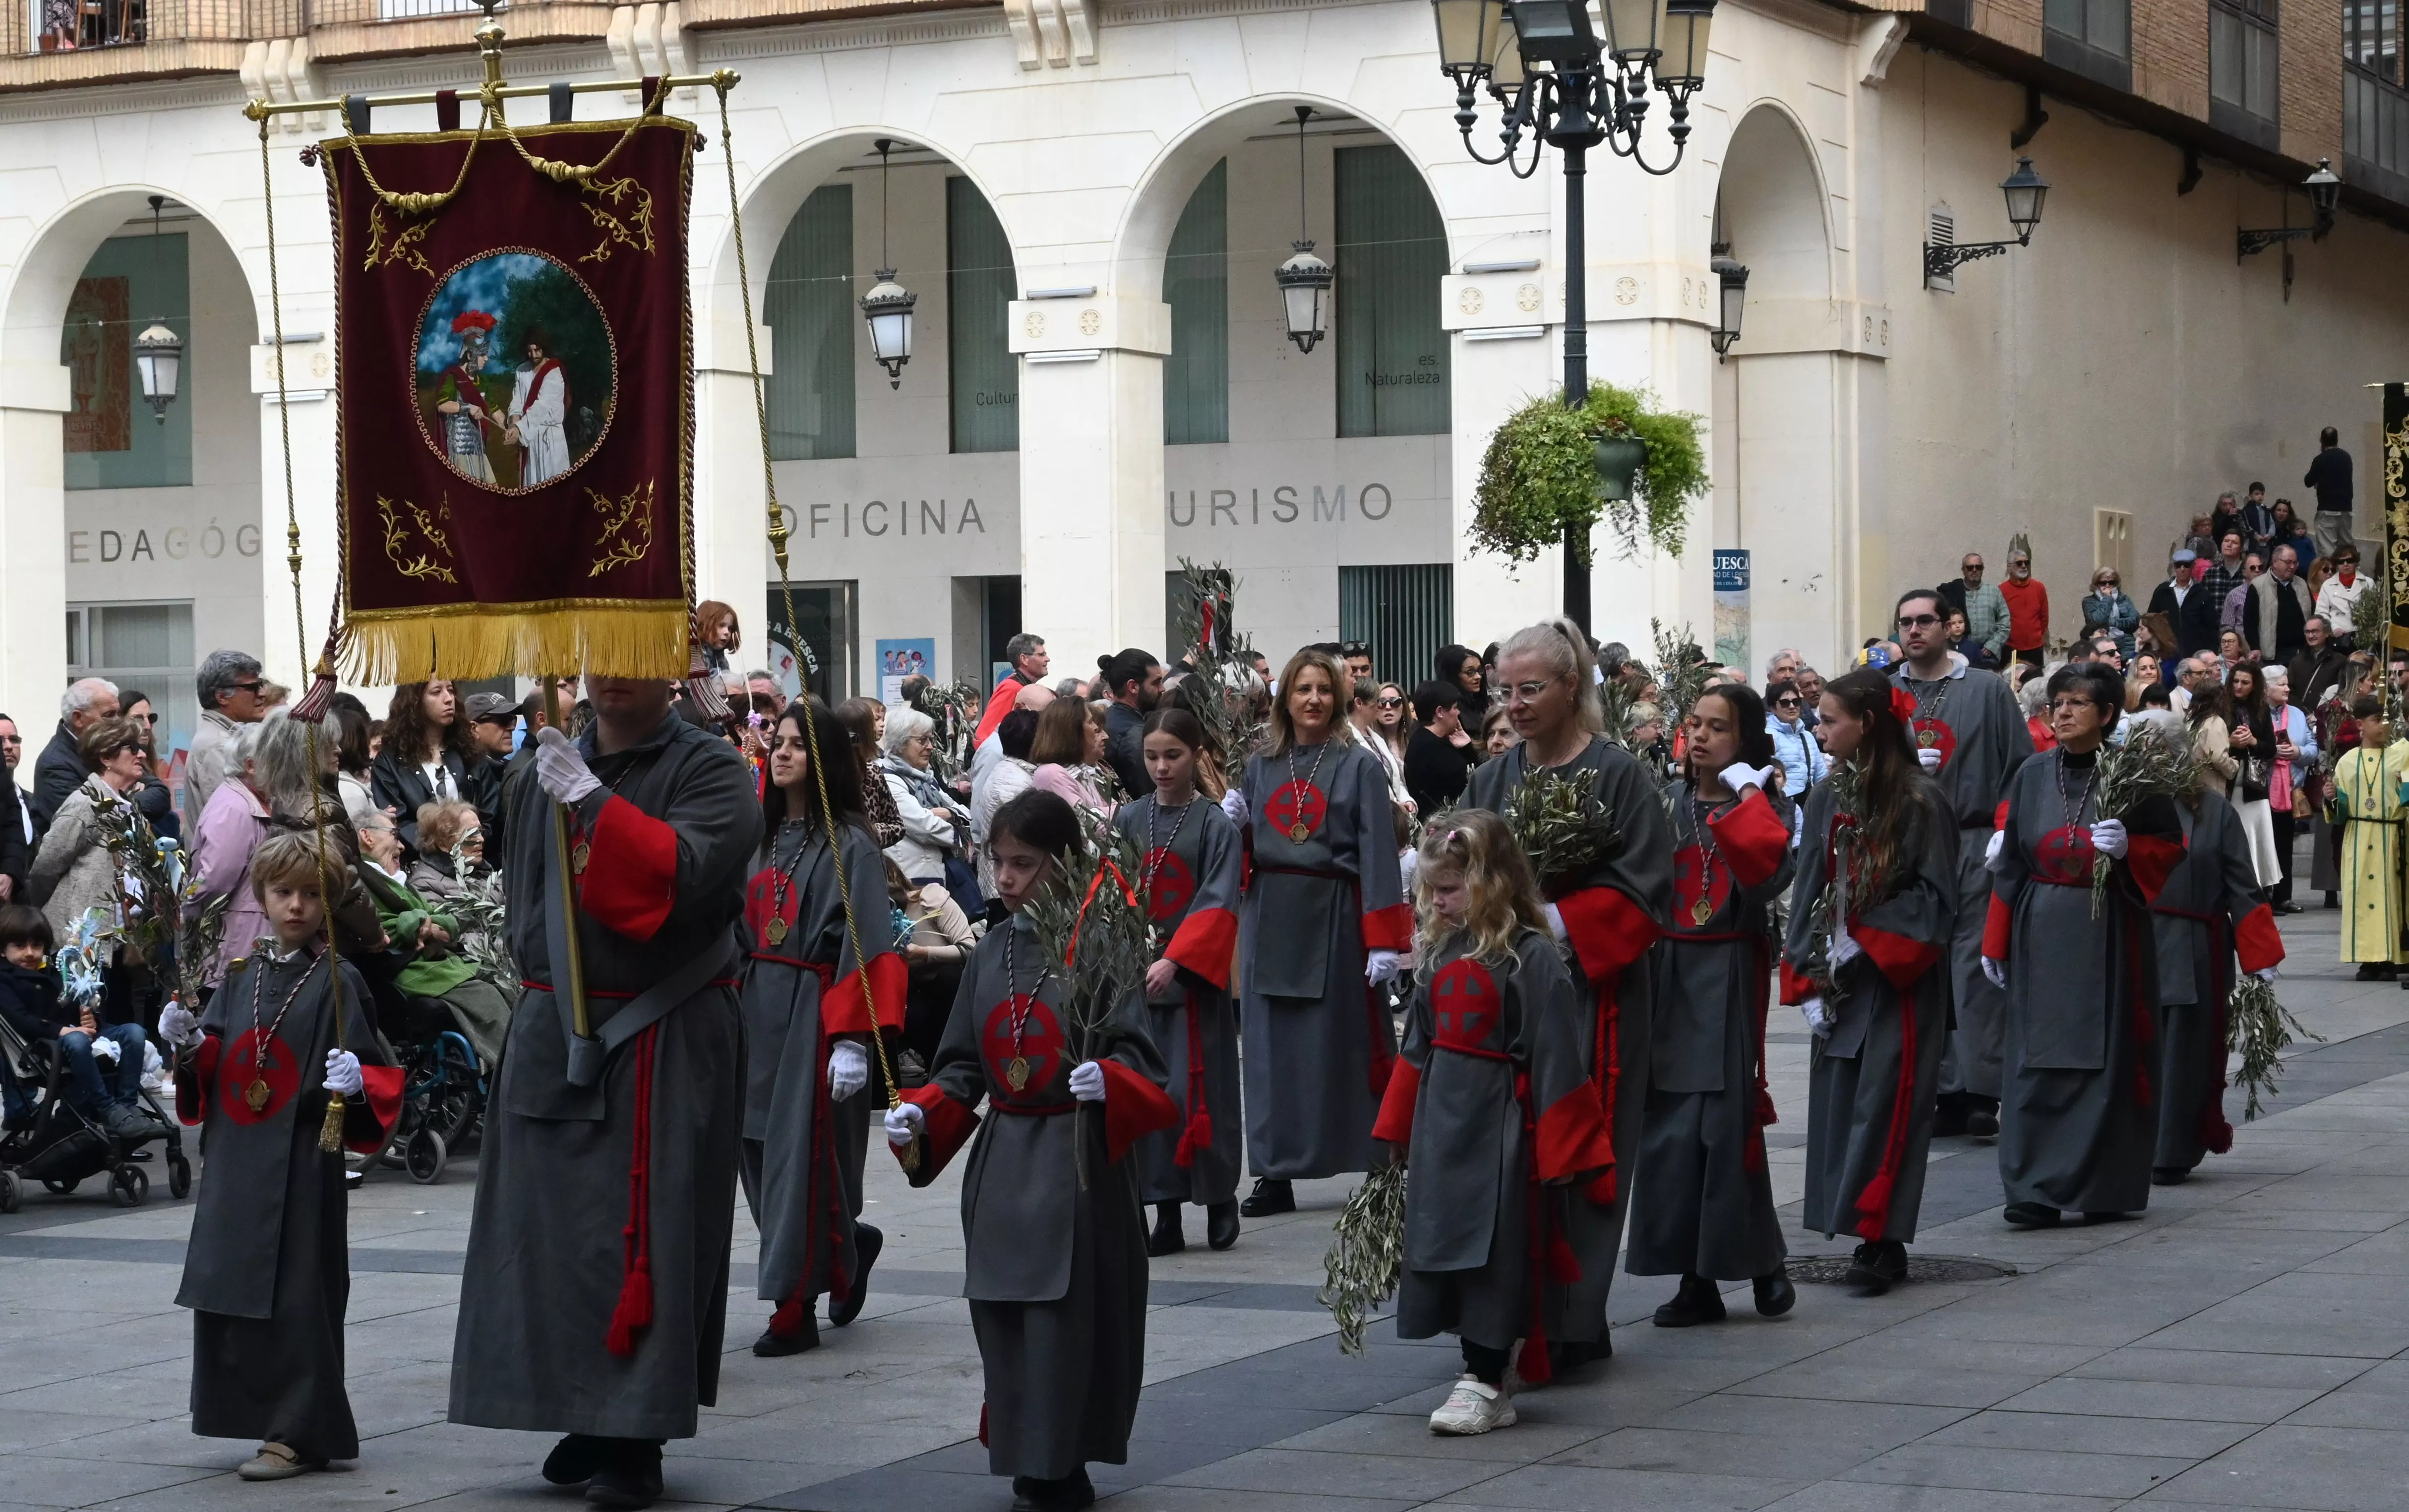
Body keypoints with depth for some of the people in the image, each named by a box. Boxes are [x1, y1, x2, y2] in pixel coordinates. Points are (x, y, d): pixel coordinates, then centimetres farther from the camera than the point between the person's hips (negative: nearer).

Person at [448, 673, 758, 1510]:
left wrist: (592, 797, -21)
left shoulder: (710, 772, -5)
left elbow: (684, 869, -23)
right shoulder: (550, 768, 11)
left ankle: (634, 1441, -2)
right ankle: (586, 1417, 19)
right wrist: (542, 982, 15)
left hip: (663, 1041, -6)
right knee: (554, 1228, 7)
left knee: (645, 1234, -7)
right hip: (555, 1031, 6)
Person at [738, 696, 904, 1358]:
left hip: (815, 1011, -7)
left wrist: (852, 1038, -19)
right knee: (761, 1149, 9)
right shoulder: (764, 838, 12)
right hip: (757, 1011, 7)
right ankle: (849, 1250, 31)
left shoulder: (849, 844, -8)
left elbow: (866, 945, -13)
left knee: (801, 1154, -6)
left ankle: (795, 1308, 0)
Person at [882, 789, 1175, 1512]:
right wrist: (921, 1114, -1)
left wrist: (1109, 1080, -30)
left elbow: (1139, 1056, -10)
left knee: (1067, 1312, -6)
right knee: (1004, 1313, 7)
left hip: (1079, 1160, -6)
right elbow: (964, 1067, 15)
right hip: (1003, 1161, 6)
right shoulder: (992, 953, 10)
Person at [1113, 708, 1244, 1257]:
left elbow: (1218, 904, -10)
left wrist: (1175, 960, -20)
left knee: (1199, 1090, -3)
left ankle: (1220, 1200, 15)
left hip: (1195, 976, -3)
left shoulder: (1217, 825, -3)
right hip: (1135, 975, 3)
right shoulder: (1127, 820, 7)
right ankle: (1166, 1215, 8)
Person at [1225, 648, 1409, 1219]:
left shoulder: (1359, 766, -2)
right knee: (1271, 1045, 4)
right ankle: (1275, 1173, 8)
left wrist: (1385, 940, -14)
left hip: (1334, 919, -4)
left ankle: (1379, 1168, 8)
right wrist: (1231, 823, -5)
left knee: (1344, 1040, 0)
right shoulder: (1260, 766, 11)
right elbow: (1242, 847, 18)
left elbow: (1378, 854, -8)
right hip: (1271, 918, 4)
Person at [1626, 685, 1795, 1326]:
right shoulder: (1666, 803, 9)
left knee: (1727, 1122, -7)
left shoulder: (1763, 808, 1)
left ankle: (1760, 1263, 10)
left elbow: (1769, 875, -18)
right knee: (1670, 1127, 1)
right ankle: (1695, 1279, 8)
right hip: (1667, 975, 3)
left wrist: (1747, 799, -15)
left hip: (1729, 979, -3)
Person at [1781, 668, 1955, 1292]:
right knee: (1838, 1103, 5)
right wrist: (1810, 977, 1)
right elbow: (1809, 894, 10)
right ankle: (1874, 1237, 11)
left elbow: (1934, 897, -10)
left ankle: (1882, 1241, -2)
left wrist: (1865, 945, -14)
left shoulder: (1919, 800, -10)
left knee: (1884, 1105, -7)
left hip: (1897, 983, -6)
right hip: (1840, 983, 6)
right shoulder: (1827, 799, 8)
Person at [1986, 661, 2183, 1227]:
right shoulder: (2031, 777, 7)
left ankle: (2103, 1186, 9)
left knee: (2105, 1058, 0)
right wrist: (1996, 942, 8)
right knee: (2039, 1060, -2)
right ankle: (2037, 1191, -2)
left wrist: (2127, 847, -19)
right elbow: (2009, 863, 10)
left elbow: (2171, 847, 2)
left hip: (2108, 935, -3)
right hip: (2043, 934, 3)